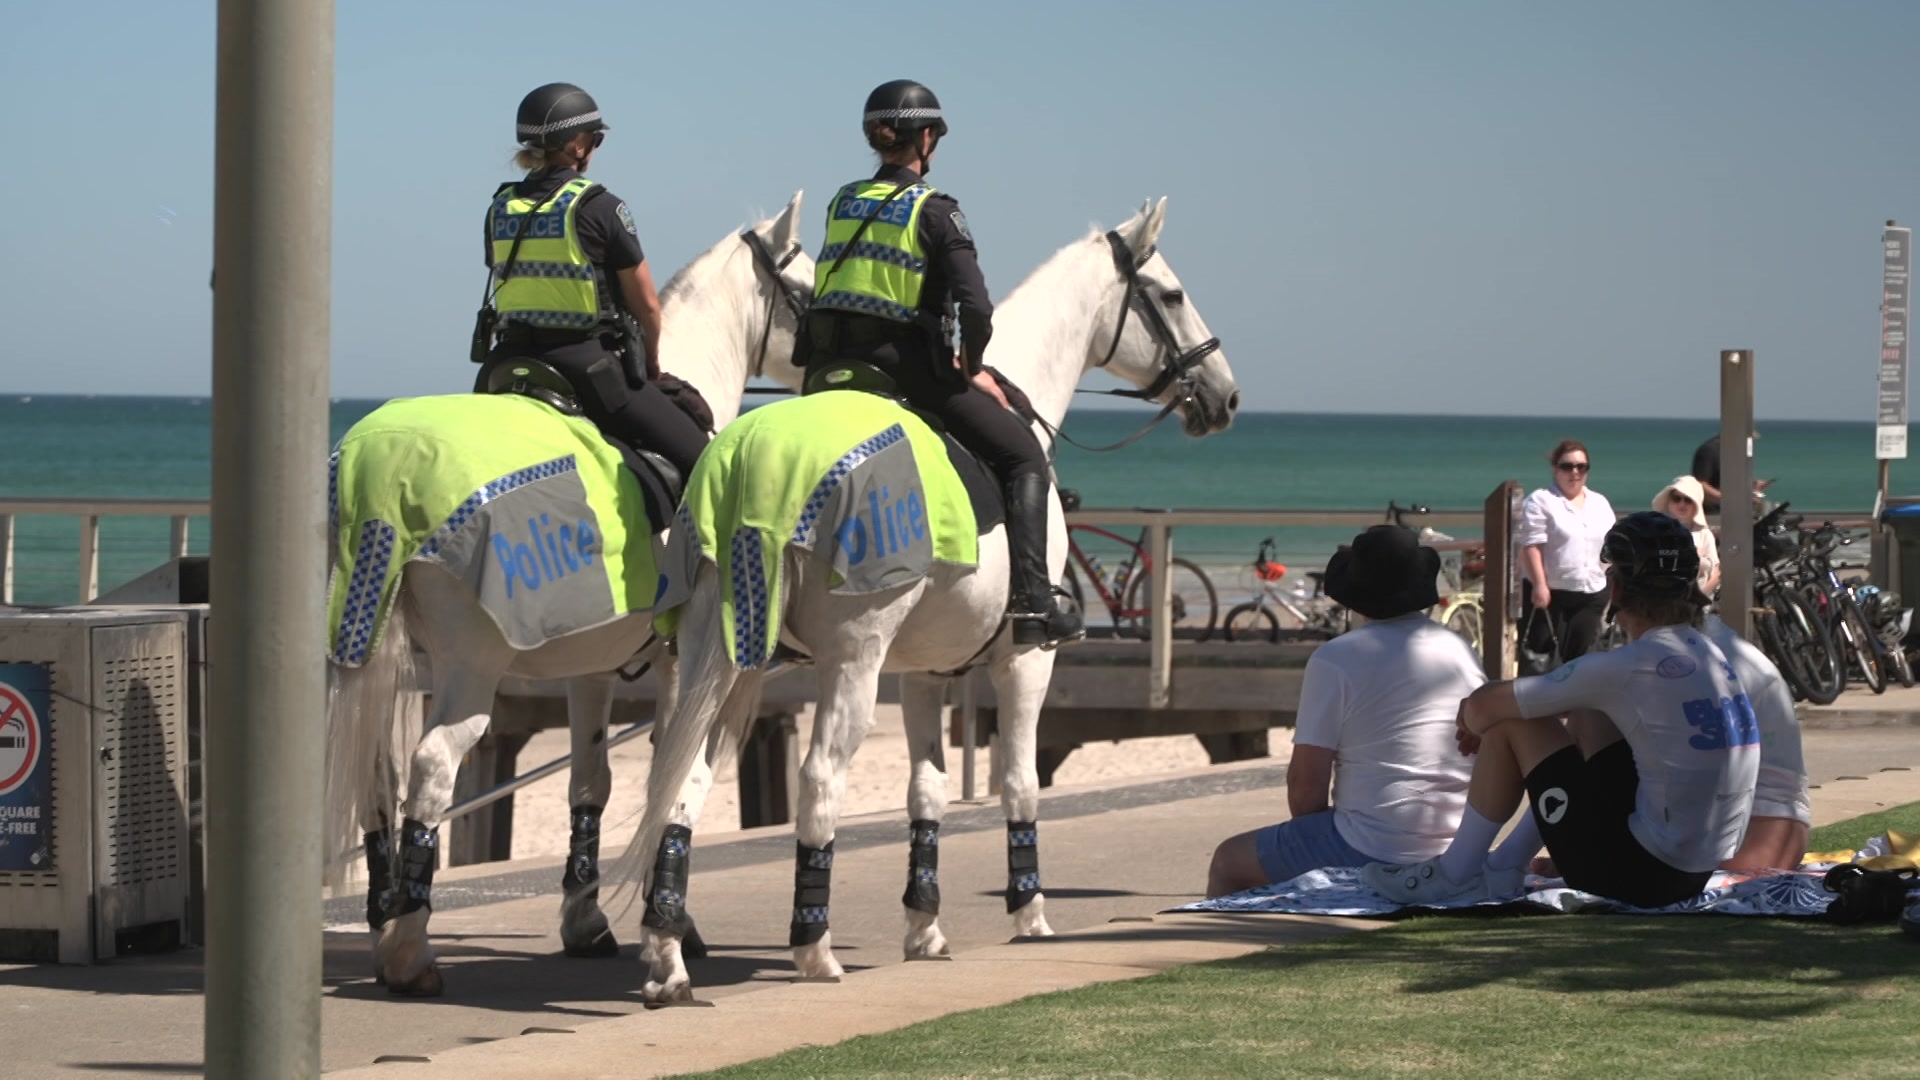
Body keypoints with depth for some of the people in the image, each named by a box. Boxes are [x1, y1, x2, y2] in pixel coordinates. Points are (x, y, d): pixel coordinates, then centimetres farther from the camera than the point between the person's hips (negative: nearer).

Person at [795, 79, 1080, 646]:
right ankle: (1031, 600, -6)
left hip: (829, 367, 6)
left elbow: (833, 292, 14)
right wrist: (972, 367, 2)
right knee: (1024, 454, 7)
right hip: (904, 364, -6)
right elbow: (975, 307, -16)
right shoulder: (934, 210, -7)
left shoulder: (842, 204, 12)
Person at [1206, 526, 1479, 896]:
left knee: (1229, 861, 14)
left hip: (1370, 851, -7)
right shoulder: (1462, 653, 6)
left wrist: (1311, 836, 9)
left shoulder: (1334, 660, -11)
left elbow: (1306, 783, -12)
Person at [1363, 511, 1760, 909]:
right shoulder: (1707, 652, 8)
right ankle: (1505, 867, 29)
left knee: (1509, 720, 1)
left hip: (1641, 876, -8)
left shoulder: (1625, 667, -17)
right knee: (1587, 718, 27)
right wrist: (1484, 721, 17)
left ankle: (1454, 875, 14)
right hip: (1698, 873, 8)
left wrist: (1474, 719, 12)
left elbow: (1481, 706, -12)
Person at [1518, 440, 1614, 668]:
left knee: (1579, 656, 6)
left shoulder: (1600, 504, 14)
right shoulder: (1540, 501, -5)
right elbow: (1532, 546, -13)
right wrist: (1539, 585, -23)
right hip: (1550, 593, -5)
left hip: (1591, 595, 5)